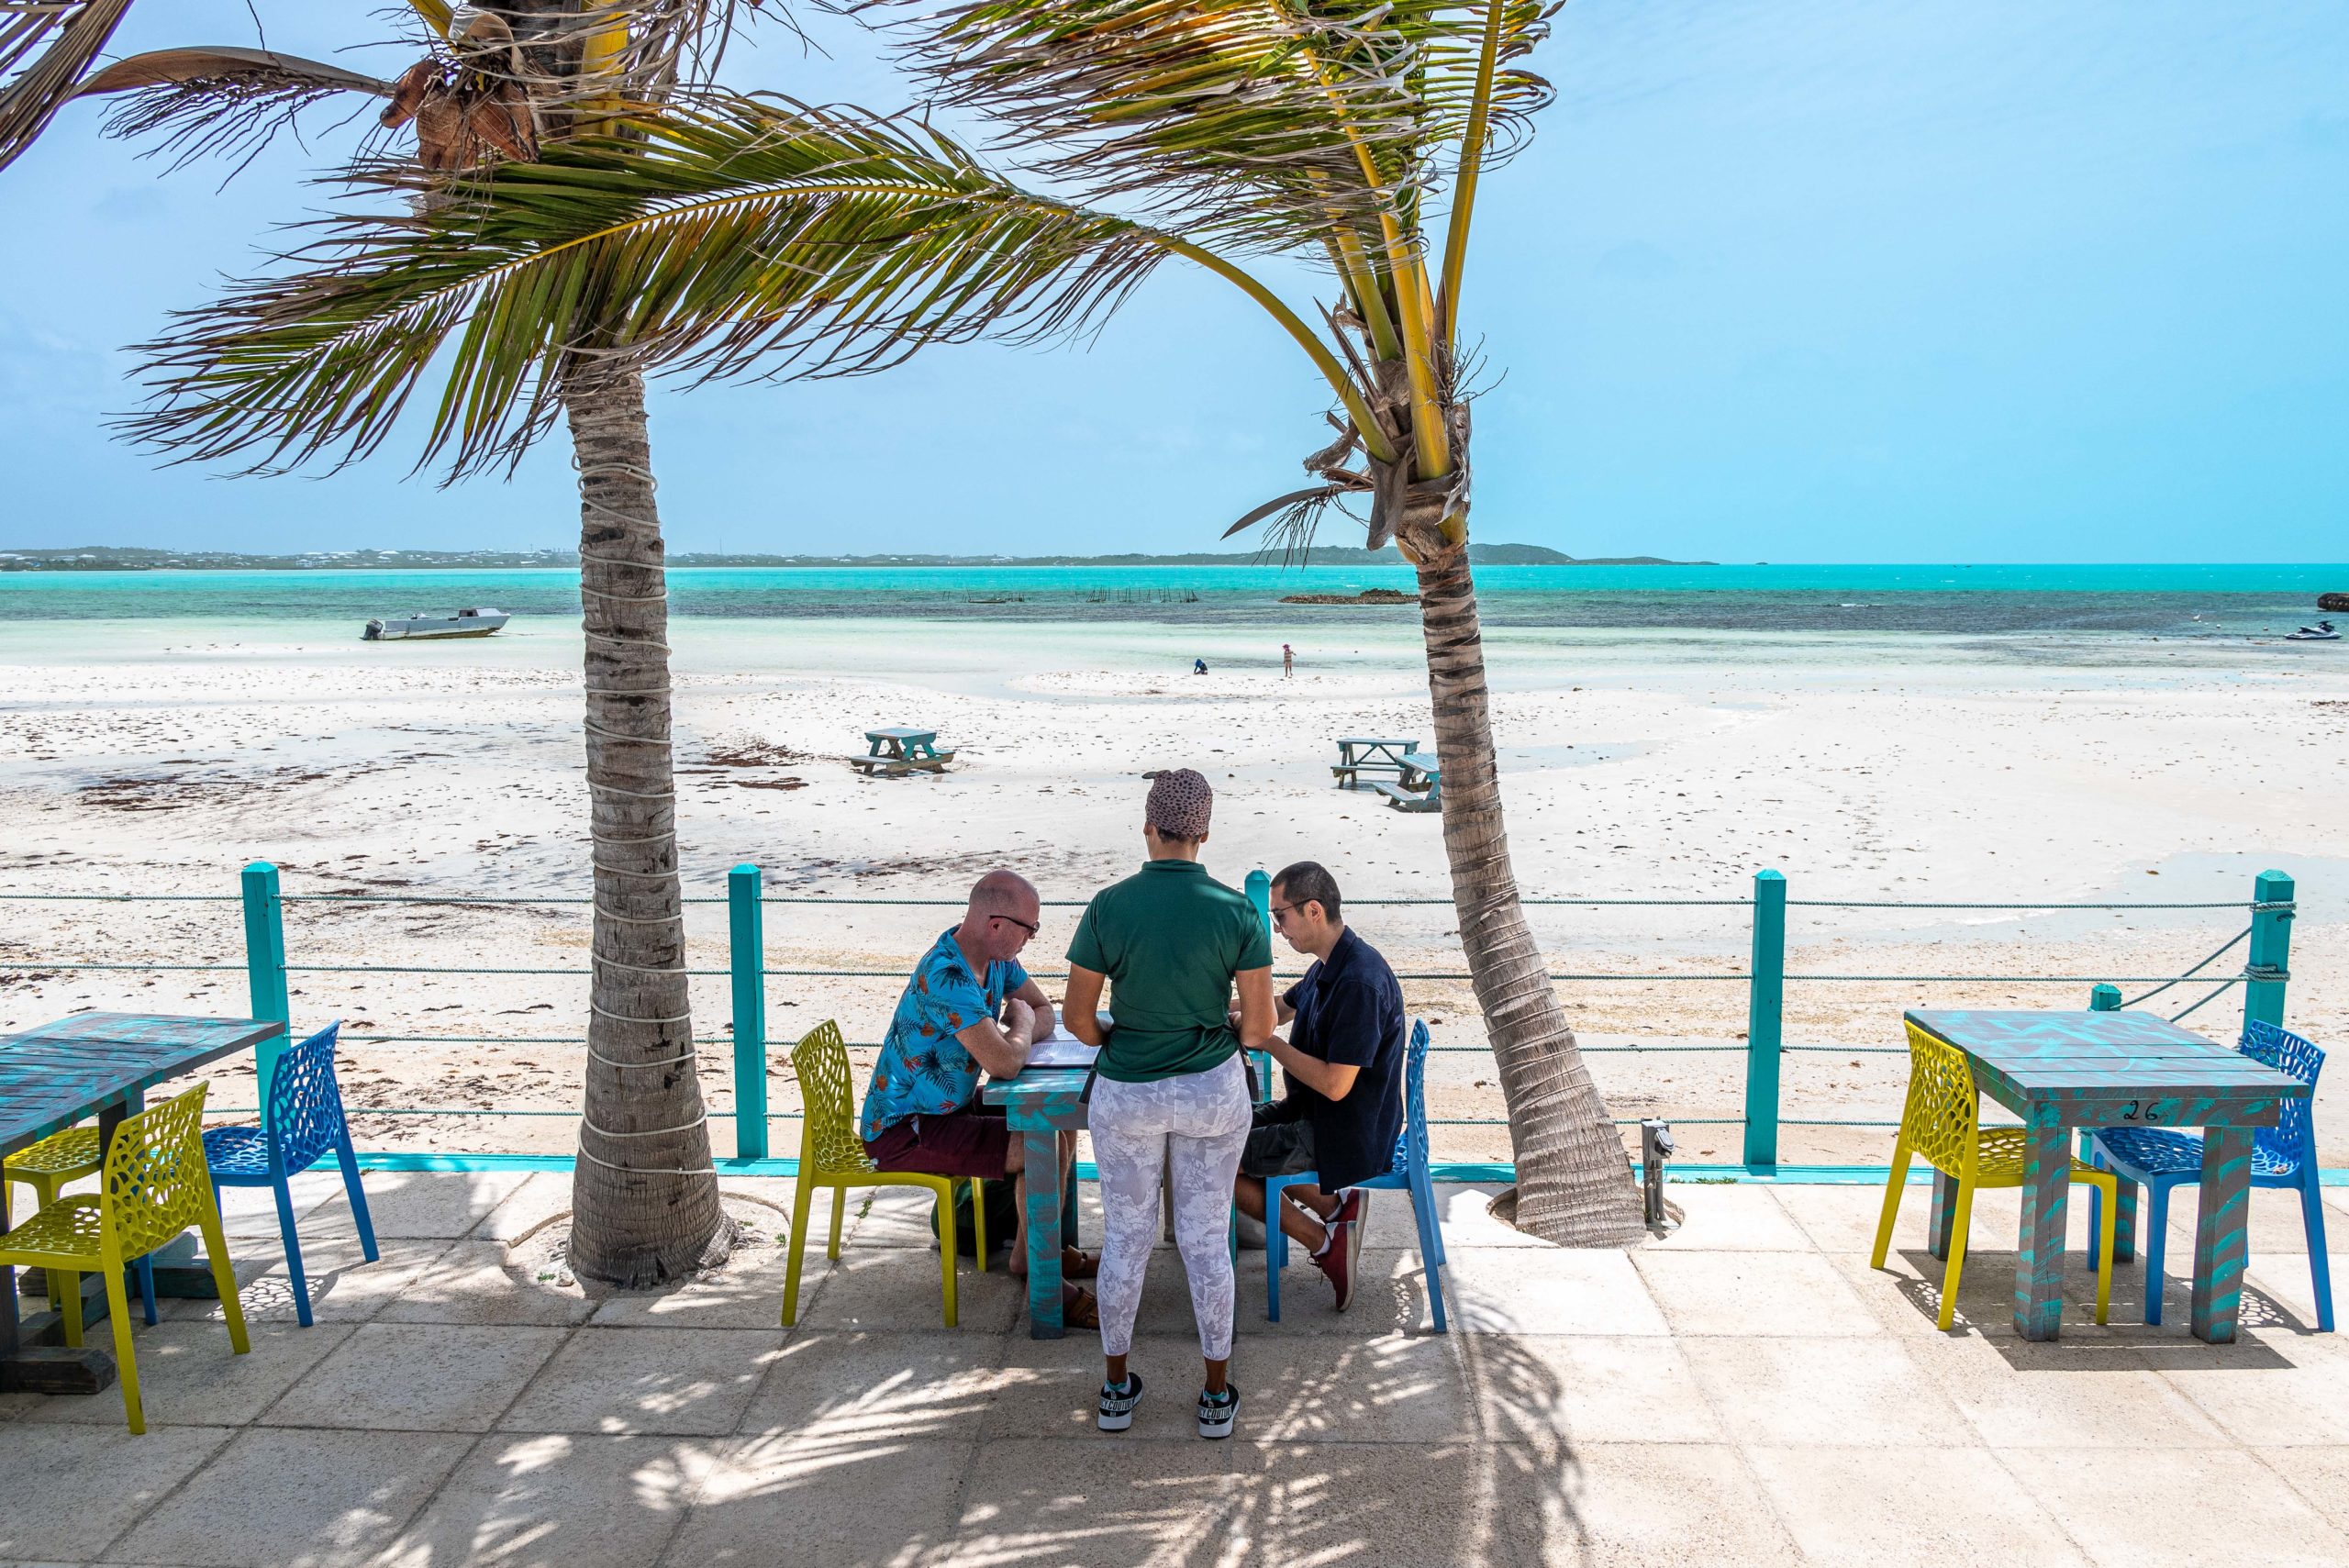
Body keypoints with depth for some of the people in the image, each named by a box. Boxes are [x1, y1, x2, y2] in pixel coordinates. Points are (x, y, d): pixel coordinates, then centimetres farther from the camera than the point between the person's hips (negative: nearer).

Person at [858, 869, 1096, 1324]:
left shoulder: (995, 957, 0)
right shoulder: (946, 976, -31)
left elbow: (1045, 1013, 10)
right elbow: (1005, 1063, -36)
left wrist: (1014, 1036, -12)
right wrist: (1021, 1026, -13)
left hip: (950, 1106, 10)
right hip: (902, 1130, -10)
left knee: (1062, 1126, 9)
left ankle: (1036, 1248, 23)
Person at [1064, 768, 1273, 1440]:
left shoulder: (1108, 907, -15)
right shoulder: (1239, 912, -13)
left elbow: (1077, 1017, -9)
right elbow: (1259, 1028, -10)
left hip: (1127, 1093, 0)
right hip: (1213, 1090, 0)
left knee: (1125, 1236, 17)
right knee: (1207, 1238, 15)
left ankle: (1116, 1389, 31)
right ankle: (1217, 1395, 26)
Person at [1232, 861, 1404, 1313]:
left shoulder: (1361, 982, -28)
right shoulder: (1329, 965, 3)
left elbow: (1336, 1085, -29)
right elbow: (1281, 1007, 22)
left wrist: (1267, 1041, -21)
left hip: (1349, 1135, -10)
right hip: (1315, 1111, 10)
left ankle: (1323, 1243, 1)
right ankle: (1333, 1205, 11)